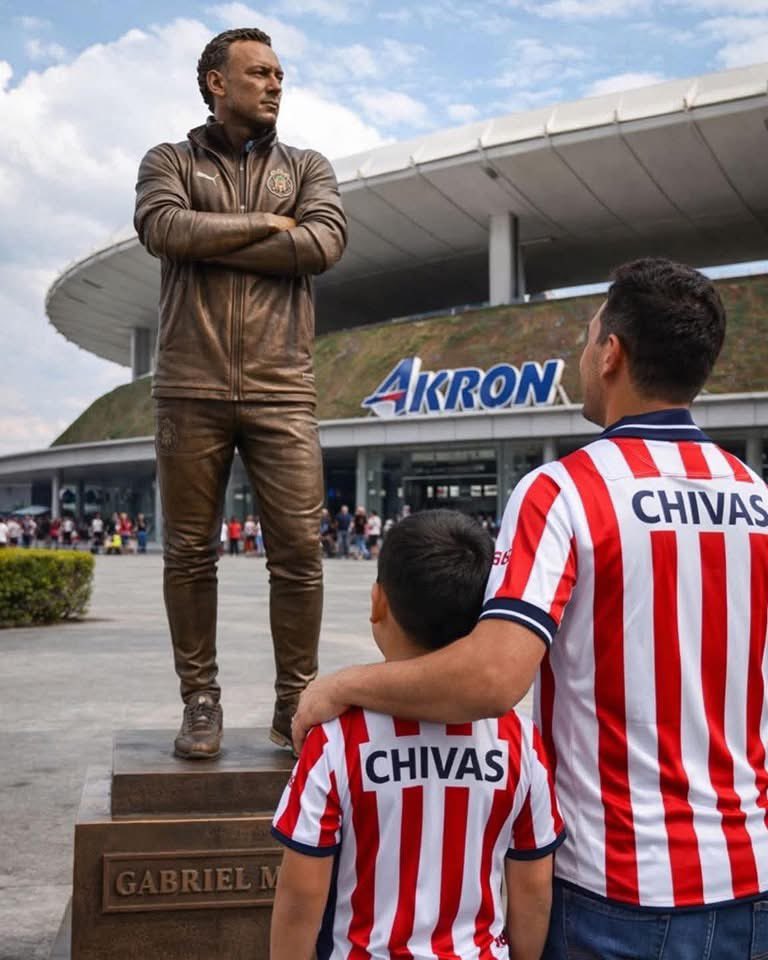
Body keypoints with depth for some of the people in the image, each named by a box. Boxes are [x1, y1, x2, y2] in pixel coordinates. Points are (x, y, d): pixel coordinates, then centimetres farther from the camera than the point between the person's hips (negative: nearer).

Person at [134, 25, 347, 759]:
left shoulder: (307, 167, 16)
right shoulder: (169, 162, 12)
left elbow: (324, 243, -5)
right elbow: (161, 227, -10)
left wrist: (211, 241, -5)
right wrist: (263, 224, -6)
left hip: (281, 392, 1)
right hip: (190, 389, -1)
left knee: (299, 551, -3)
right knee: (189, 553, 3)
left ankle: (295, 702, 10)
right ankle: (200, 700, 15)